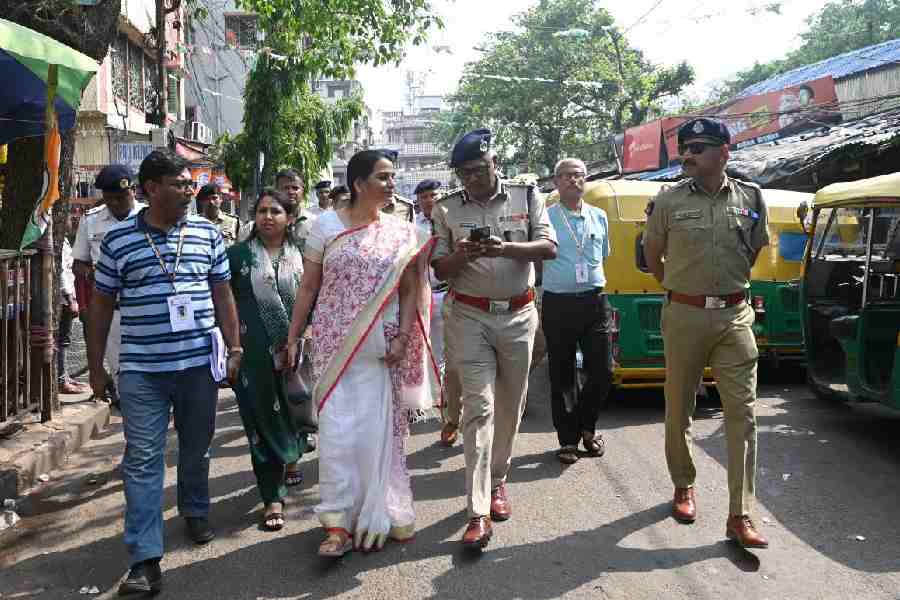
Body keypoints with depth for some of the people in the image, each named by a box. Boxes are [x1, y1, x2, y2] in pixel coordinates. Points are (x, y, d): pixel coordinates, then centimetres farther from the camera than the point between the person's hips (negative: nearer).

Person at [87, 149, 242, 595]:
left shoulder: (208, 233, 4)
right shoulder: (117, 240, -1)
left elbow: (222, 294, 10)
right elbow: (102, 304, 5)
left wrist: (234, 348, 6)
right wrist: (96, 365, 5)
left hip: (199, 363, 2)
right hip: (141, 370, -2)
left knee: (196, 449, 17)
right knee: (142, 460, -2)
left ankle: (195, 513, 42)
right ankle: (145, 560, 2)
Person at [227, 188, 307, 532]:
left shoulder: (302, 256, 6)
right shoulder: (237, 254, 2)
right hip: (253, 355, -1)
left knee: (290, 415, 12)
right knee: (263, 421, 3)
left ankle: (291, 457, 43)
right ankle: (273, 498, 13)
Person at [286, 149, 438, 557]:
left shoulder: (402, 233, 4)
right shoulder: (327, 225, 0)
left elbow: (411, 291, 3)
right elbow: (308, 287, 3)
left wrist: (403, 339, -8)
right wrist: (292, 338, 2)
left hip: (380, 348, 1)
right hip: (333, 345, -1)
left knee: (377, 430, 5)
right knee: (336, 430, -4)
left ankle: (374, 516, 24)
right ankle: (338, 523, 7)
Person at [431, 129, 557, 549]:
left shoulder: (526, 196, 4)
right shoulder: (446, 209, 4)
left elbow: (549, 248, -5)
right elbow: (438, 269, 4)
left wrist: (504, 248, -21)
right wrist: (462, 255, -18)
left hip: (518, 315, 2)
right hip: (470, 317, -1)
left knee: (510, 405, 11)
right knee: (478, 408, -8)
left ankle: (497, 481, 31)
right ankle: (479, 512, -8)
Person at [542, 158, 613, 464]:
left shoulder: (599, 216, 12)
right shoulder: (545, 217, 0)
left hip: (594, 302, 3)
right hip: (558, 304, -3)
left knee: (603, 372, 1)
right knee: (562, 376, 5)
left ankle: (586, 426, 25)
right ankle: (568, 439, 17)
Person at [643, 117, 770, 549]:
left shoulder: (751, 199, 3)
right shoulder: (668, 202, -2)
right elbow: (652, 254, 11)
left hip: (734, 316, 1)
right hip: (683, 316, -1)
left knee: (742, 415, -2)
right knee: (679, 409, 10)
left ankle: (740, 516, 4)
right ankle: (683, 486, 32)